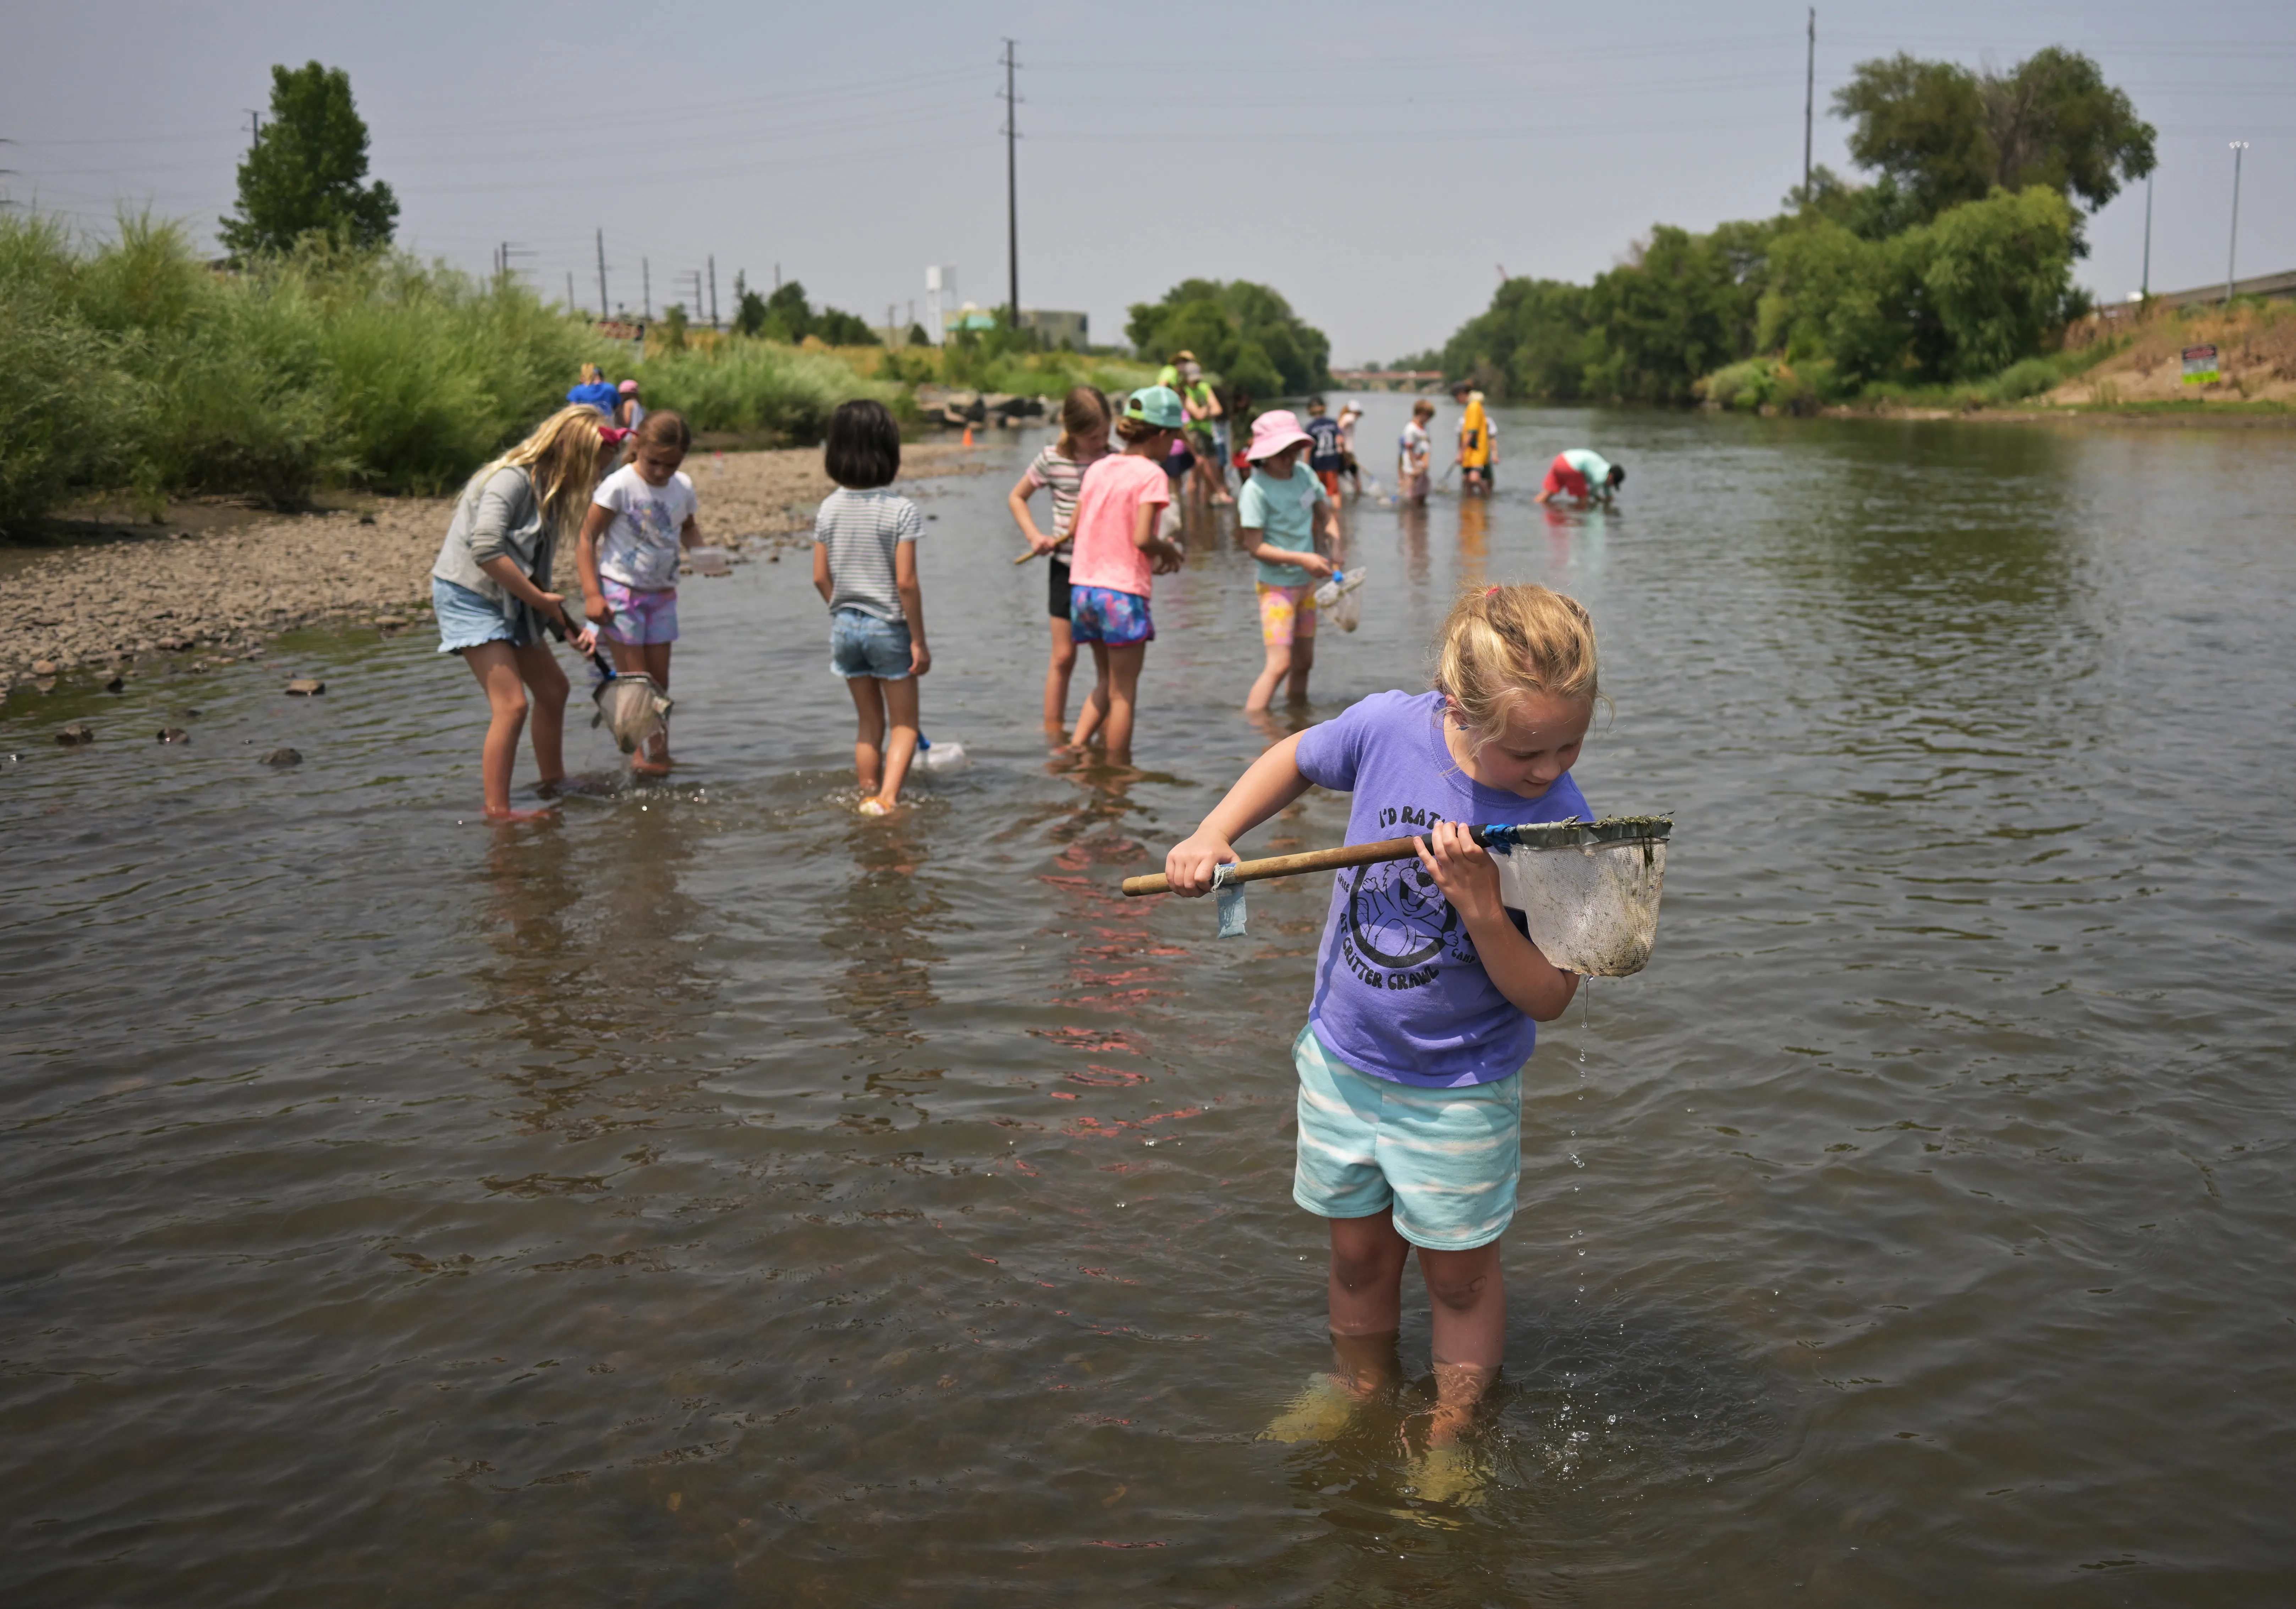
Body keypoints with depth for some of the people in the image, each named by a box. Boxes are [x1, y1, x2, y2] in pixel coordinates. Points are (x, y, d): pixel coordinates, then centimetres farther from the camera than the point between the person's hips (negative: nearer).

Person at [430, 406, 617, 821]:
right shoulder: (512, 479, -20)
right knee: (512, 704, -15)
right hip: (468, 595, -10)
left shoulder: (549, 490, 9)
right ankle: (497, 810, -6)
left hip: (509, 600, 10)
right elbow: (487, 551, -31)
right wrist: (541, 600, -22)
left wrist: (571, 624, 5)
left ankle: (552, 782, 32)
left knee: (553, 687, 16)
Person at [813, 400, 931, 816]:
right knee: (905, 723, 8)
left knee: (869, 723, 18)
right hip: (889, 627, -5)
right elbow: (906, 582, -17)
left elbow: (821, 578, 2)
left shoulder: (829, 508, -1)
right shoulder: (901, 510, -16)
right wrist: (919, 641, -10)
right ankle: (887, 797, -7)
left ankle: (870, 797, 23)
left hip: (845, 626, 5)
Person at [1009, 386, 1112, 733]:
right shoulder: (1053, 460, -5)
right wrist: (1034, 536, -5)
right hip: (1067, 566, -1)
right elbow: (1016, 497, 9)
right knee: (1063, 656, 2)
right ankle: (1054, 733, 11)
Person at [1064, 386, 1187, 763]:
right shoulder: (1151, 474, -9)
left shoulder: (1097, 469, 10)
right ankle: (1117, 770, 8)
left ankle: (1076, 744, 5)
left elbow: (1076, 529, 11)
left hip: (1084, 587, 7)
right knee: (1123, 693, 4)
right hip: (1124, 593, -6)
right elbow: (1142, 538, -20)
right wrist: (1168, 551, 2)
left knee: (1107, 682, 21)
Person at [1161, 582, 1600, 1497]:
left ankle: (1450, 1433, 34)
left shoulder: (1560, 826, -23)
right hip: (1342, 1055, 3)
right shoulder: (1389, 727, -18)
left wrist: (1482, 908, -35)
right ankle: (1360, 1386, 45)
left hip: (1458, 1089, -3)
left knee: (1457, 1269, 13)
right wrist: (1211, 837, -4)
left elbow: (1548, 999, -20)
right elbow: (1296, 761, 6)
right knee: (1358, 1247, 21)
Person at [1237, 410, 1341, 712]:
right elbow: (1255, 547, -20)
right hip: (1277, 585, -7)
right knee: (1280, 664, -16)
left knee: (1304, 662, 14)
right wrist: (1301, 559, -26)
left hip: (1307, 584, 7)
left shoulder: (1304, 474, 2)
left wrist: (1332, 549, -5)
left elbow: (1328, 515, 14)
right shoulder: (1256, 489, -18)